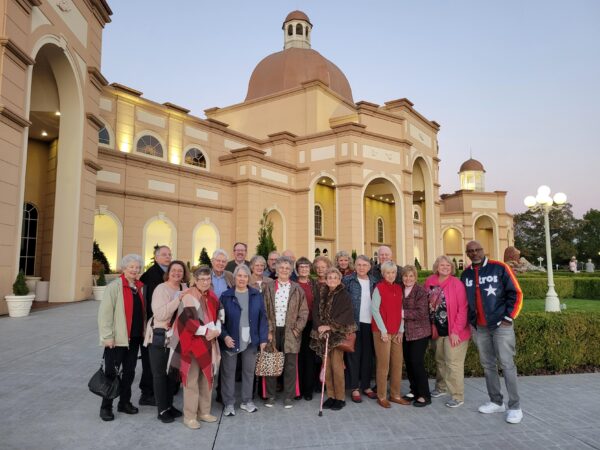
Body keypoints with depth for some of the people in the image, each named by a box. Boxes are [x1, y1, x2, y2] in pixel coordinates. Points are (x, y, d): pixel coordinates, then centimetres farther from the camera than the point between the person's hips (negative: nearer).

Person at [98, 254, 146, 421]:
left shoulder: (139, 287, 10)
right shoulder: (115, 286, -10)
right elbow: (104, 312, -14)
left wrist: (143, 331, 11)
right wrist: (107, 336, -17)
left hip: (135, 338, 6)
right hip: (117, 338, -6)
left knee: (129, 372, 14)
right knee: (111, 373, 3)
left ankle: (124, 402, 28)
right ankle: (106, 407, 17)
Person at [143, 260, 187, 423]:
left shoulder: (184, 288, 4)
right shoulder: (161, 289, -13)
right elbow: (160, 314, -24)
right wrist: (178, 299, -27)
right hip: (160, 337, -6)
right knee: (160, 373, 6)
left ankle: (169, 405, 30)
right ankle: (162, 410, 17)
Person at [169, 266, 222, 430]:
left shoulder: (212, 297, 8)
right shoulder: (188, 297, -14)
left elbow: (217, 315, 13)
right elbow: (187, 320, -21)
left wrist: (216, 330, -5)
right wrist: (206, 331, -19)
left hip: (208, 343, 7)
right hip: (192, 344, -7)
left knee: (206, 378, 13)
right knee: (192, 380, 0)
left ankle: (204, 411, 25)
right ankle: (189, 416, 12)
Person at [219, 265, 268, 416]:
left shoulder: (257, 295, 1)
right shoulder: (225, 296, -4)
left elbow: (262, 318, 2)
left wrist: (263, 338, -3)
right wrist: (224, 336, -16)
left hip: (251, 340, 2)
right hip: (231, 340, -2)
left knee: (249, 371, 13)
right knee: (228, 372, 6)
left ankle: (246, 401, 29)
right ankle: (229, 403, 21)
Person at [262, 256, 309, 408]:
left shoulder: (297, 289, 3)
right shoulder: (269, 287, 3)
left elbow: (304, 311, 3)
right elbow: (264, 311, 1)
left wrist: (297, 329, -5)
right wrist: (268, 331, -6)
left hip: (290, 331, 0)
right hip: (272, 330, 0)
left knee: (290, 365, 4)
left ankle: (288, 397, 17)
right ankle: (270, 395, 22)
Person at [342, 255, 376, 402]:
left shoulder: (374, 282, 9)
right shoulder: (348, 280, -3)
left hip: (370, 322, 4)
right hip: (354, 322, -3)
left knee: (368, 354, 10)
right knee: (355, 354, 2)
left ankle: (366, 386, 23)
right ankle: (355, 388, 12)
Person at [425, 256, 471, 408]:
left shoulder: (456, 284, -15)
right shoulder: (430, 282, 1)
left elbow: (463, 309, -16)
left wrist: (456, 331, -18)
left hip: (453, 332, -5)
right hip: (438, 330, 6)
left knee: (453, 363, -2)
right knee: (440, 360, 19)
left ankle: (458, 396, 11)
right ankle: (441, 387, 36)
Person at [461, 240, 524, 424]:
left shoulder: (500, 268, -7)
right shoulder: (466, 274, 7)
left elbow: (516, 293, -6)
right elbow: (464, 299, 18)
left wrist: (508, 318, -9)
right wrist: (471, 320, 12)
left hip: (501, 325, -5)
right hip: (480, 327, 5)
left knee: (507, 364, -3)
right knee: (488, 365, 11)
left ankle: (515, 407, 8)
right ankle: (496, 402, 24)